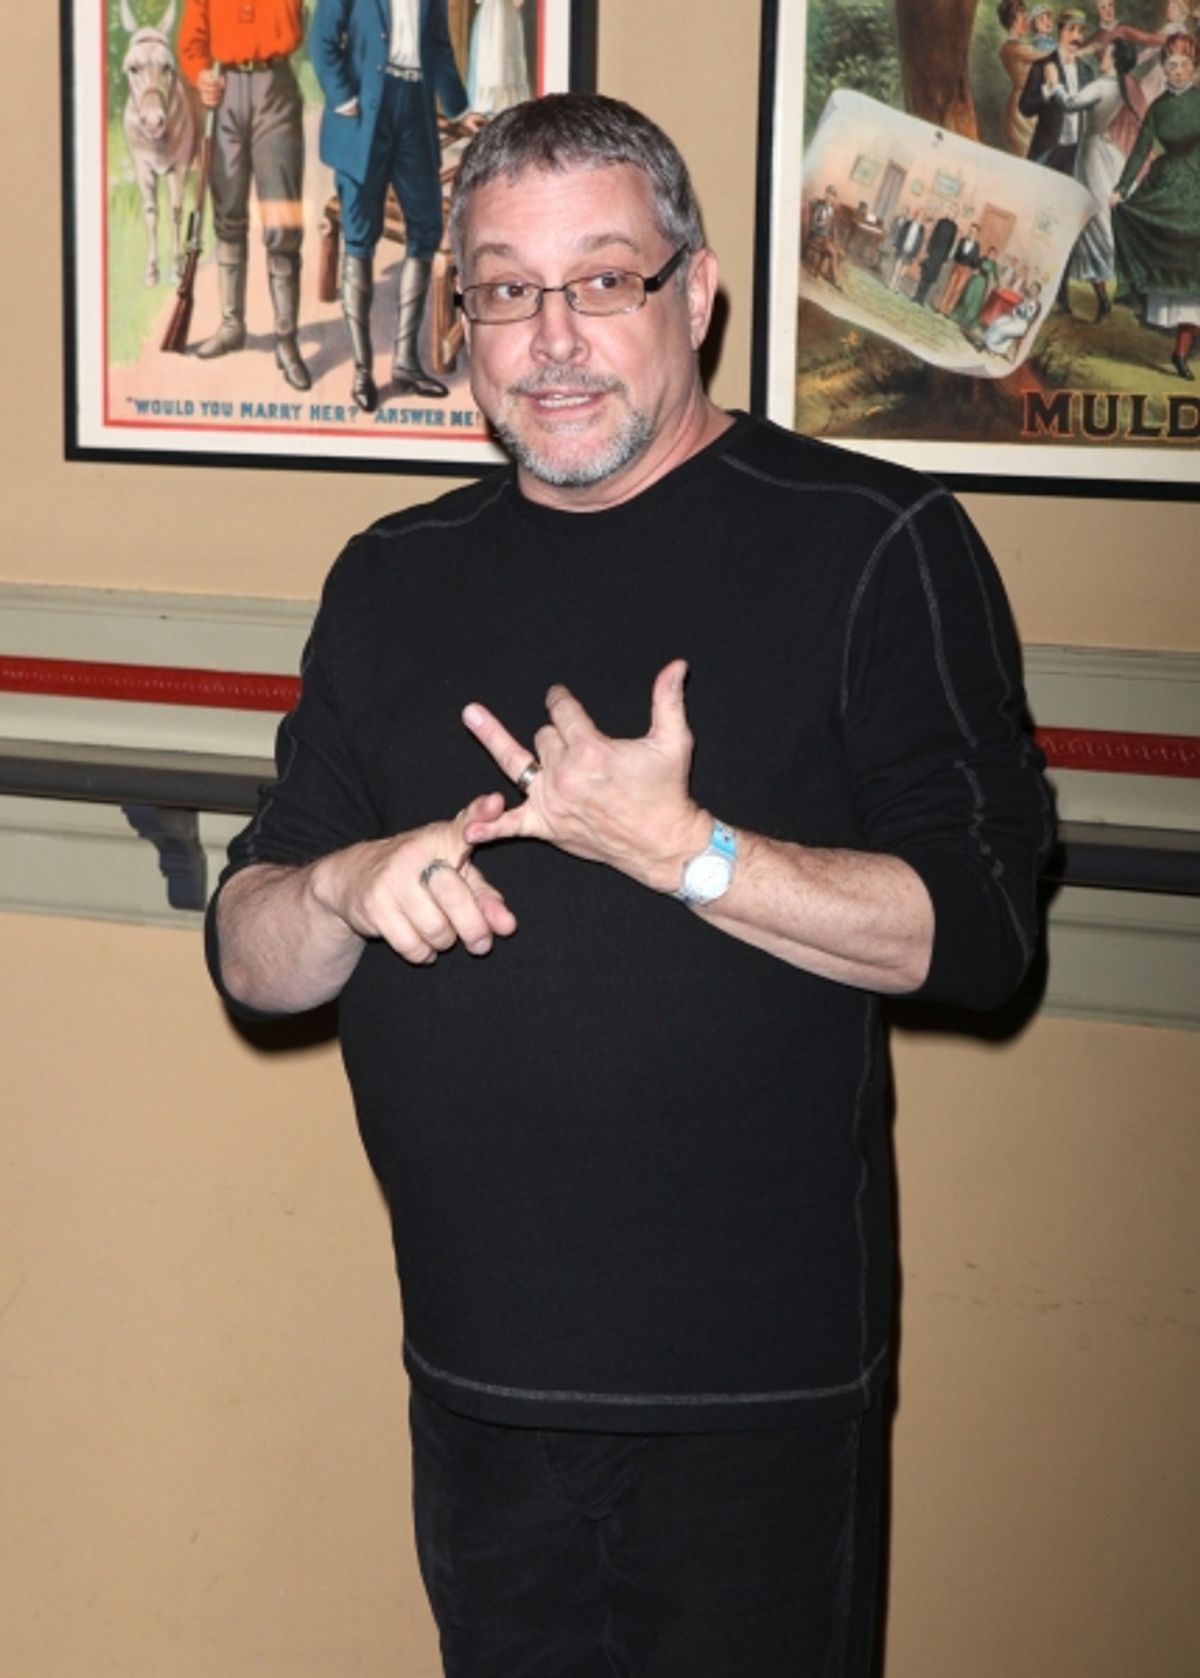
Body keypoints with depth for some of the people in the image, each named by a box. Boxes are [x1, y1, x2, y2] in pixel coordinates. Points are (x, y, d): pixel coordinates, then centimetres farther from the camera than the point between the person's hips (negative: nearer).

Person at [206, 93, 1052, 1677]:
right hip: (474, 1382, 4)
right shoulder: (395, 579, 9)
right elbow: (251, 962, 8)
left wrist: (678, 847, -23)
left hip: (758, 1387, -4)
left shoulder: (874, 546, -6)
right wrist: (351, 888, -15)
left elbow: (977, 928, -12)